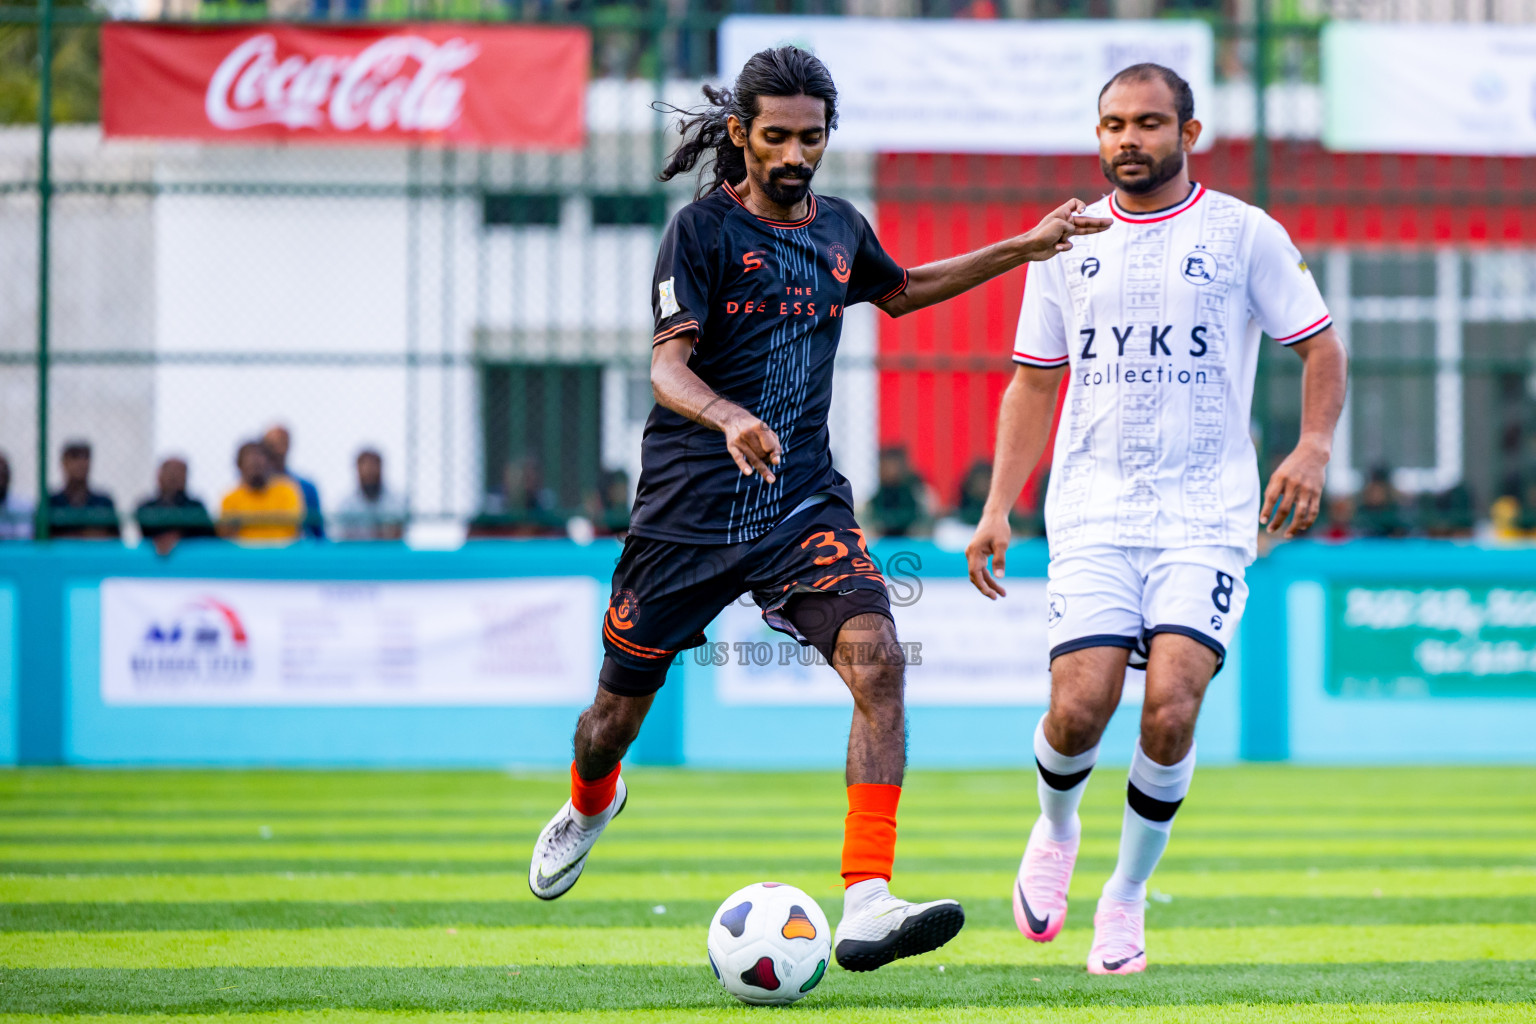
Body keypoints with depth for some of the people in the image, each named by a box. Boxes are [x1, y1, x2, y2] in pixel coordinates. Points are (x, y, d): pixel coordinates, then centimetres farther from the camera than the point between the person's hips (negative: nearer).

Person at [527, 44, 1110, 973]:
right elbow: (668, 363, -19)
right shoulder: (703, 228, -8)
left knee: (876, 658, -23)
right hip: (689, 505, -3)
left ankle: (867, 906, -28)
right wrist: (730, 420, -39)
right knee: (622, 704, 10)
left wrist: (1024, 249, 29)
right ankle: (591, 803, 50)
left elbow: (899, 290, 32)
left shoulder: (840, 229, 9)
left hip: (804, 502, 3)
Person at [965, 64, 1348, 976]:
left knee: (1171, 710, -17)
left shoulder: (1245, 235, 3)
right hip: (1093, 514, 2)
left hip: (1206, 515, -2)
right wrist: (998, 508, 9)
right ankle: (1057, 831, 21)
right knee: (1079, 707, -14)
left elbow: (1322, 350, 6)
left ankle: (1128, 897, 5)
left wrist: (1314, 447, -12)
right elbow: (1035, 383, 17)